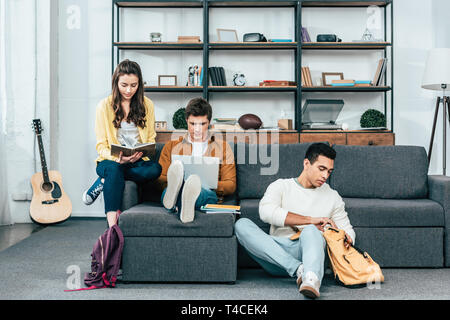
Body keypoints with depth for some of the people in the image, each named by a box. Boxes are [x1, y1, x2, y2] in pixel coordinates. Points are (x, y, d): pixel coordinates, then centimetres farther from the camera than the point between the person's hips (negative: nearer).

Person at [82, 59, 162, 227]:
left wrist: (141, 153, -15)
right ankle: (112, 226, -44)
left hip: (139, 161, 3)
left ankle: (103, 181, -19)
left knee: (156, 168, -32)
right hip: (112, 160, -2)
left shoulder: (147, 105, 8)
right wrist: (118, 158, -23)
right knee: (114, 169, -39)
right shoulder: (105, 105, 0)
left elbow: (151, 139, 10)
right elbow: (101, 146, -1)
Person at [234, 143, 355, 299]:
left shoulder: (332, 197, 21)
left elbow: (348, 230, 23)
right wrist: (311, 219, -13)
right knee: (241, 224, -26)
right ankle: (299, 269, -35)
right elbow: (266, 212, -9)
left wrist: (346, 238, -5)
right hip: (275, 254, 0)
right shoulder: (281, 186, 12)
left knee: (311, 230, -33)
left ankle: (311, 280, -60)